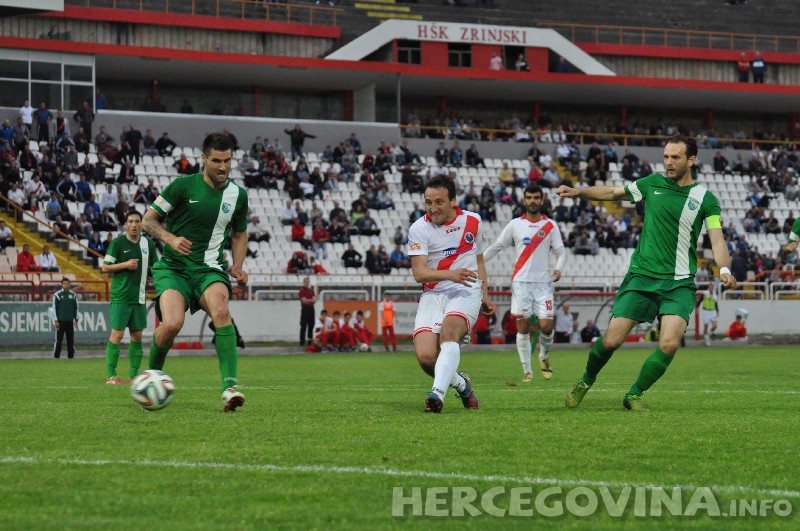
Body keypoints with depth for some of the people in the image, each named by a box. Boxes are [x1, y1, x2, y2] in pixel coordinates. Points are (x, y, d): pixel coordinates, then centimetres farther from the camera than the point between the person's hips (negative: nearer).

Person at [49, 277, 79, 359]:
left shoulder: (73, 295, 9)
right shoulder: (57, 295, 0)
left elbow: (76, 308, 14)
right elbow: (54, 308, -1)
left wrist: (76, 319, 8)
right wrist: (56, 321, -6)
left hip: (70, 321, 3)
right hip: (60, 321, -3)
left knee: (71, 339, 2)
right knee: (59, 339, -5)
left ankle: (71, 355, 9)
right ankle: (56, 355, 1)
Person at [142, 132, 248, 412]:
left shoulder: (238, 195, 5)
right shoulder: (183, 186, -7)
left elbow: (239, 233, 23)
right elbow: (148, 220, -1)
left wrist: (238, 267, 6)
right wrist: (171, 239, -20)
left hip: (210, 268, 3)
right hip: (173, 268, -3)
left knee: (221, 312, -30)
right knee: (173, 324, -26)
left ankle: (229, 387, -36)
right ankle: (152, 374, 6)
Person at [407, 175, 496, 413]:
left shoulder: (473, 221, 8)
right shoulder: (419, 228, -2)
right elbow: (419, 273, -11)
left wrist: (484, 295, 17)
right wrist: (451, 274, -26)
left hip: (466, 293, 0)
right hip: (433, 295, 0)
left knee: (449, 330, -33)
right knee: (425, 356, -20)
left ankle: (438, 393, -46)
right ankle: (461, 384, 10)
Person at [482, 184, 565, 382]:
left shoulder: (550, 225, 5)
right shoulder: (515, 225, 6)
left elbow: (560, 251, 6)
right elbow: (496, 247, 13)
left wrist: (558, 269, -14)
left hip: (543, 282, 0)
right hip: (521, 282, 0)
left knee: (546, 326, -8)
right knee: (523, 328, -4)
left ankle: (544, 358, 21)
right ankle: (527, 370, 4)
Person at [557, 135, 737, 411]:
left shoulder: (705, 199, 1)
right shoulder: (653, 184, 7)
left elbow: (716, 238, -6)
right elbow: (612, 192, 17)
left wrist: (724, 269, -24)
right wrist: (578, 192, 4)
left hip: (679, 284, -1)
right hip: (641, 275, 1)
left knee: (669, 344, -19)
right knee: (612, 340, -6)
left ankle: (634, 394, 4)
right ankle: (586, 381, 24)